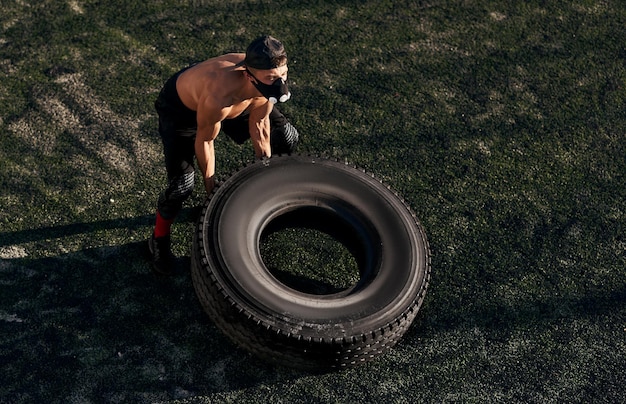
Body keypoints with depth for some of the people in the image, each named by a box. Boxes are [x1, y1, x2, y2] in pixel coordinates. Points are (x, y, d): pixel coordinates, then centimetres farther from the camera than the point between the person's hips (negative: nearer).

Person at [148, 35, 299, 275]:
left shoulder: (269, 79, -29)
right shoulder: (219, 95, -46)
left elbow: (259, 123, -9)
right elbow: (204, 141, -26)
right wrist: (210, 185, -11)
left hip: (230, 101, 6)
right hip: (180, 108, -6)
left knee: (287, 139, 5)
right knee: (181, 184, -19)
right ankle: (159, 239, 12)